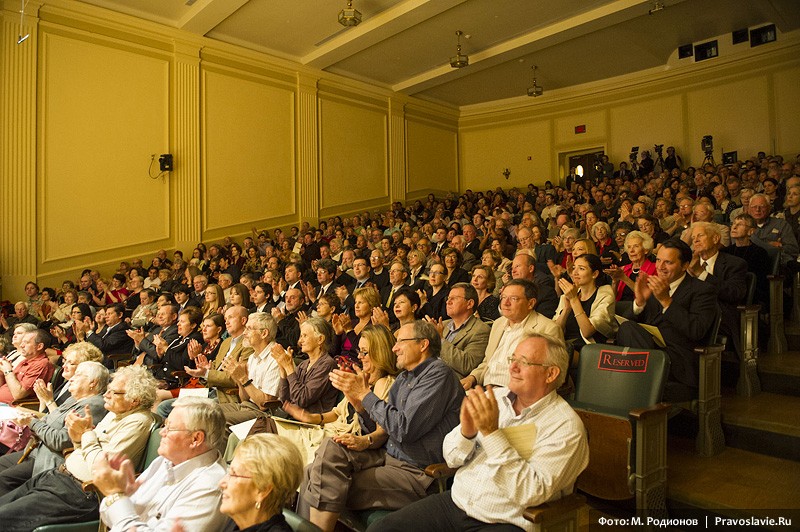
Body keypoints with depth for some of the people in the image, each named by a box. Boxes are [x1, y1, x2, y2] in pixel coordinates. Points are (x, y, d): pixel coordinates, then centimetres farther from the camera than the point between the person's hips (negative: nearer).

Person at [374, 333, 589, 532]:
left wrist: (491, 432, -25)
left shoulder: (566, 426, -10)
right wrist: (466, 431, -15)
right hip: (456, 501, 5)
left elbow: (531, 493, -20)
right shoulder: (495, 397, 4)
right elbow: (452, 459, 6)